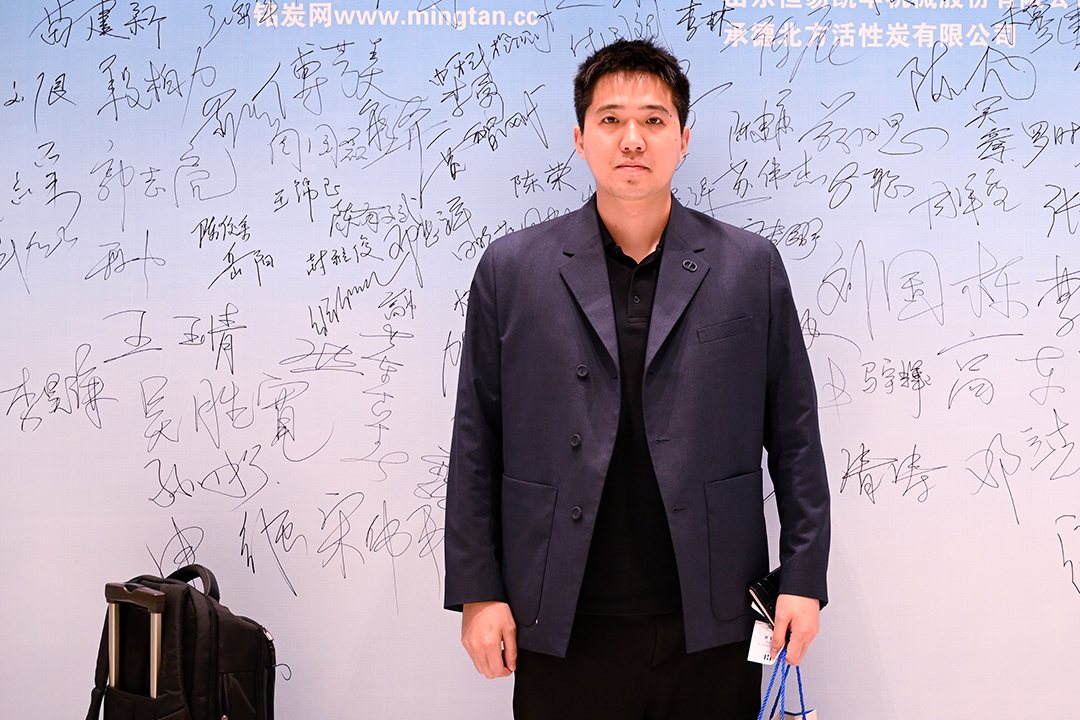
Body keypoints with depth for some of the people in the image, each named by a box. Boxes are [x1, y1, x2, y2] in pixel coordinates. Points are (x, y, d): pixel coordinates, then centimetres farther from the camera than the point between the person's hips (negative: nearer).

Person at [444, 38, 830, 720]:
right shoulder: (511, 269, 3)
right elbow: (477, 444, 4)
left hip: (712, 625, 0)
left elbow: (794, 433, 6)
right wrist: (478, 590, 1)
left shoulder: (752, 266, 3)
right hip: (563, 630, 0)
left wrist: (803, 578, 2)